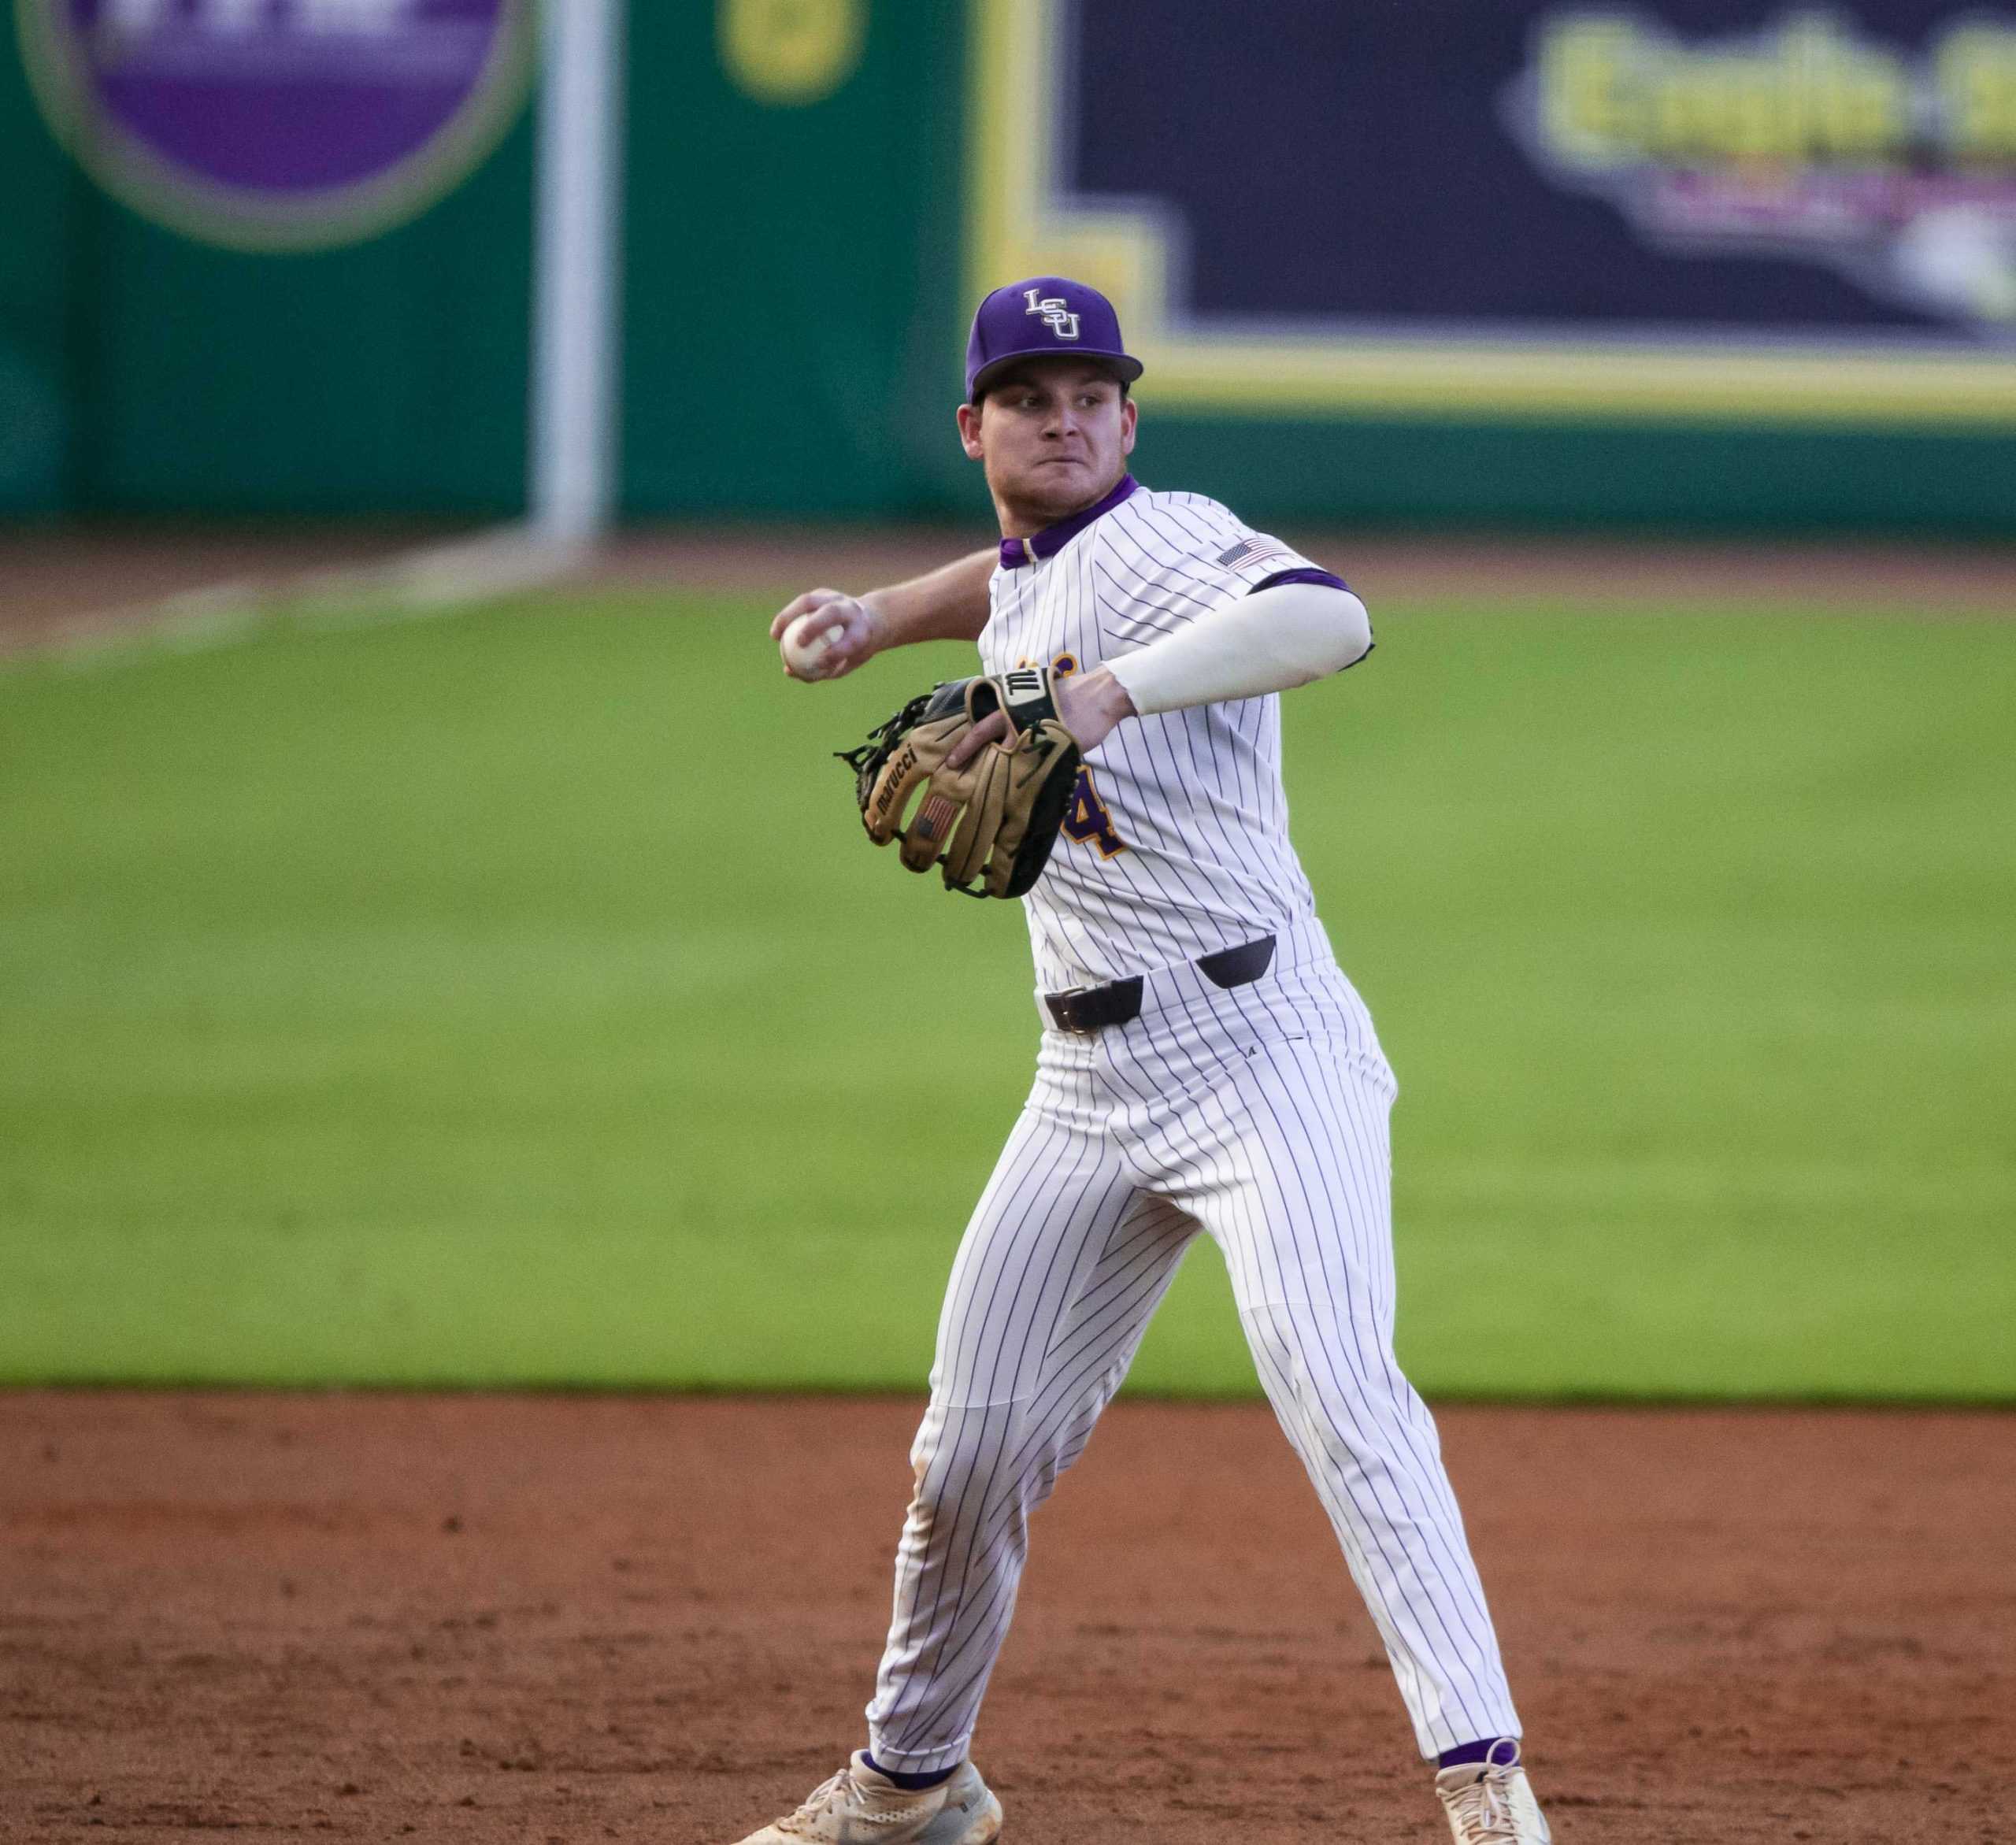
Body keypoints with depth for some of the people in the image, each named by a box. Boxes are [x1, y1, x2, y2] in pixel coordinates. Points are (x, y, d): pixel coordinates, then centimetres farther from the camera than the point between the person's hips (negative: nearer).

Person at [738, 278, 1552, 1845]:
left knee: (1333, 1381, -25)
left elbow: (1330, 617, -33)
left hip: (1261, 1052, -8)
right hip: (1092, 1083, 8)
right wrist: (882, 617, 26)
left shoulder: (1162, 543, -11)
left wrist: (1109, 691, -42)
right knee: (975, 1443, 12)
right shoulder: (1027, 578, 15)